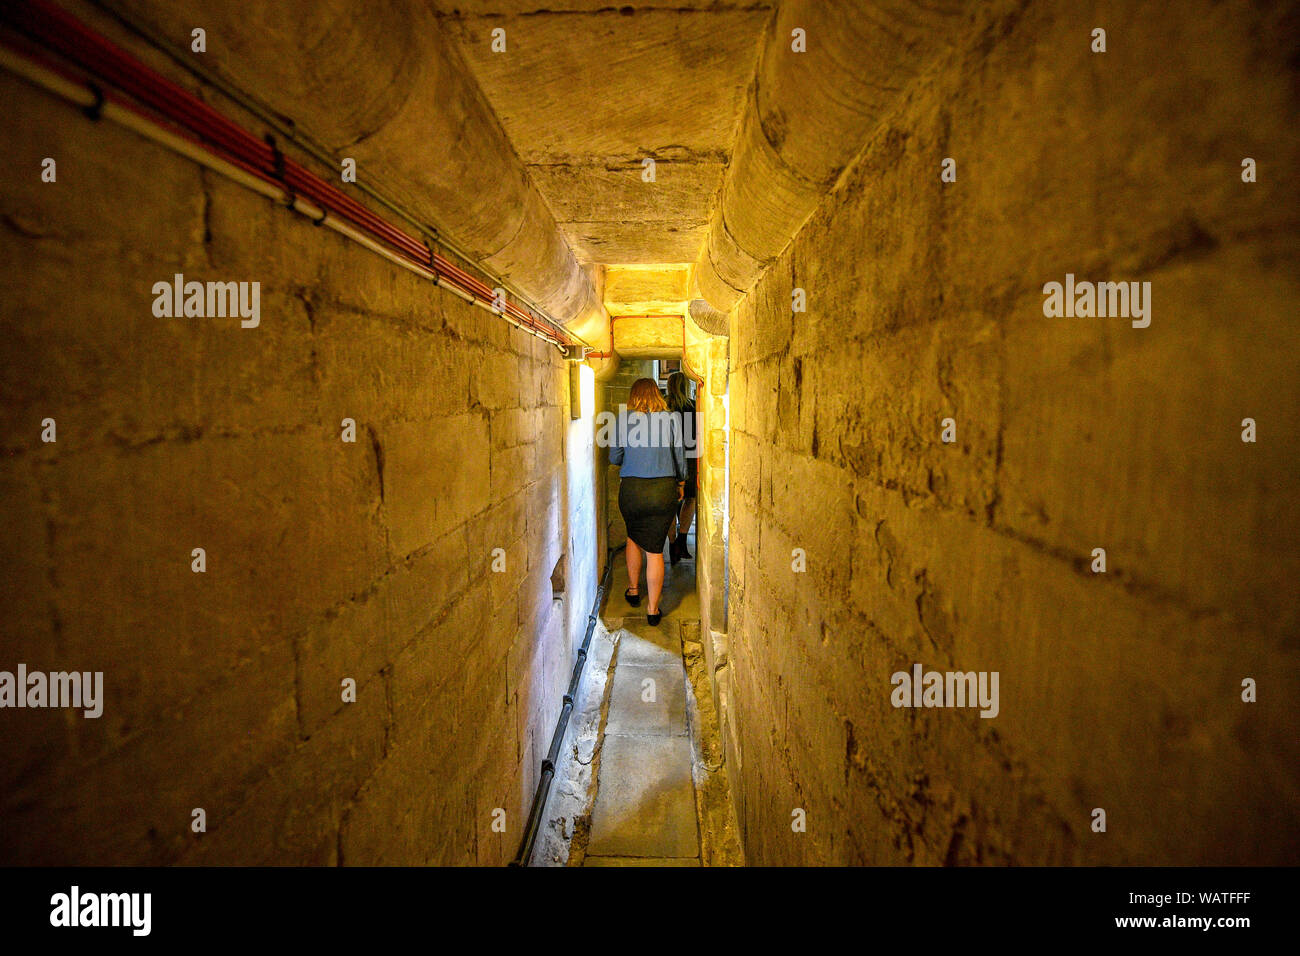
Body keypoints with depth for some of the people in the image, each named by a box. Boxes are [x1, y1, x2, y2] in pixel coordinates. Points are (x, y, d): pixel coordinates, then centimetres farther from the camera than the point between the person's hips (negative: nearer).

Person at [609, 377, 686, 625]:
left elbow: (614, 458, 2)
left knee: (633, 538, 26)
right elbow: (680, 456, 4)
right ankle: (652, 608, 10)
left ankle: (633, 589, 37)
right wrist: (680, 483, 19)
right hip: (664, 488, 0)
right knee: (655, 549, 5)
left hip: (631, 489, 1)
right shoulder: (671, 418, -1)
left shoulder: (624, 418, -2)